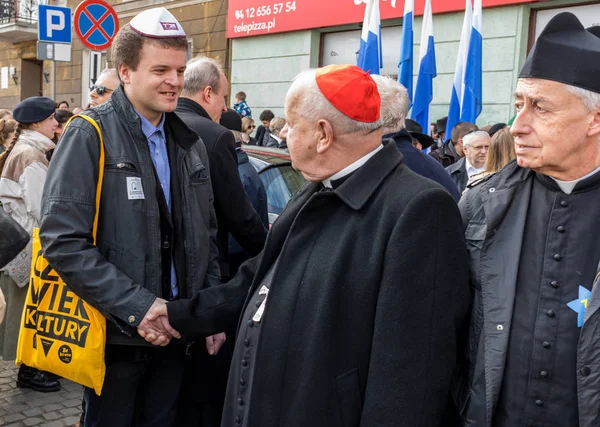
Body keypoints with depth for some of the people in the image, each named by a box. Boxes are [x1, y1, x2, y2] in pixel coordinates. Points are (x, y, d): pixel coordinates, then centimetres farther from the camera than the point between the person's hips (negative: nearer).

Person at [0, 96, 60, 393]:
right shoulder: (31, 155, -16)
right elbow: (41, 206, -20)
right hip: (26, 241, -9)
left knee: (27, 304, 15)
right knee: (27, 305, 0)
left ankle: (32, 362, 25)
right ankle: (29, 370, 9)